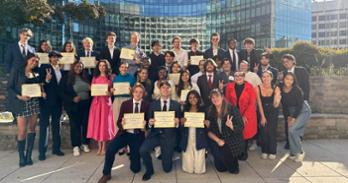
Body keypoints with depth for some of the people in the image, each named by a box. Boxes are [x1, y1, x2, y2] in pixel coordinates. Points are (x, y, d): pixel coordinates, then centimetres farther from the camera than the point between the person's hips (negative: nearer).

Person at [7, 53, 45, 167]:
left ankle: (28, 155, 16)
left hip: (34, 103, 5)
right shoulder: (17, 72, 0)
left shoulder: (36, 73, 12)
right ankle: (22, 157, 10)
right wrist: (19, 96, -17)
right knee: (22, 132, -6)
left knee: (32, 129, 6)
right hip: (21, 104, -4)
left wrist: (42, 92, -5)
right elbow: (9, 87, -4)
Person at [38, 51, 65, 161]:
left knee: (56, 125, 11)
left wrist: (62, 100, 5)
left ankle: (56, 148, 20)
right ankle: (42, 151, 2)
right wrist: (46, 80, -27)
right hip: (46, 100, -5)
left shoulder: (61, 70, 13)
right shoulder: (44, 67, -1)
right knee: (44, 125, -3)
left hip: (58, 101, 5)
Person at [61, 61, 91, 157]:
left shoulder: (85, 77, 11)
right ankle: (76, 146, 10)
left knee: (85, 124, 6)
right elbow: (63, 92, -5)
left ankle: (84, 144, 21)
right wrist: (72, 99, -16)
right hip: (74, 105, -3)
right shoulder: (67, 78, -1)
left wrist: (91, 89, -4)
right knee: (75, 125, 0)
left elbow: (90, 89, 20)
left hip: (86, 104, 4)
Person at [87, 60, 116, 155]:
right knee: (97, 122, 1)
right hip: (96, 101, 2)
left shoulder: (109, 78, 5)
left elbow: (112, 91, 3)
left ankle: (104, 147, 5)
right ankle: (99, 147, 11)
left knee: (105, 122, -2)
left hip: (106, 102, -2)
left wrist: (109, 93, -17)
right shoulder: (95, 78, 11)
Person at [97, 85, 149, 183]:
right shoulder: (125, 104, 2)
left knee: (135, 168, 2)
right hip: (125, 133, 1)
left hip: (138, 136, 0)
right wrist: (122, 124, -24)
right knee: (110, 149, -29)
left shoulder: (147, 105, 0)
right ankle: (106, 174, -5)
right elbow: (119, 122, 0)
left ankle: (134, 157, 39)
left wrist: (145, 124, -21)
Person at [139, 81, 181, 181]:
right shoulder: (153, 104, 6)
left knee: (167, 168, 1)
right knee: (143, 150, -27)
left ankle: (166, 155, 37)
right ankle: (149, 170, 4)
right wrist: (150, 122, -18)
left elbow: (179, 121, 6)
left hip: (169, 136, 0)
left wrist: (177, 122, -16)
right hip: (155, 133, 1)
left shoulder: (176, 105, 6)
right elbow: (149, 121, 4)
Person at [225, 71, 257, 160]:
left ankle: (244, 153, 30)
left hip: (247, 116, -1)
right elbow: (227, 101, 2)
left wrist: (245, 116, -16)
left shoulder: (250, 87, -7)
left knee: (245, 134, 8)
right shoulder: (229, 86, -1)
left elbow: (252, 103, -9)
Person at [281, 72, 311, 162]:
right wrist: (287, 117, -3)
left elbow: (300, 104, -18)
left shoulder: (296, 89, -22)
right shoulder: (281, 90, -7)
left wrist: (294, 118, -16)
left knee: (292, 130, -18)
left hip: (303, 111, -5)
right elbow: (284, 105, 1)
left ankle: (300, 152, -1)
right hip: (292, 113, 5)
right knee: (294, 133, 1)